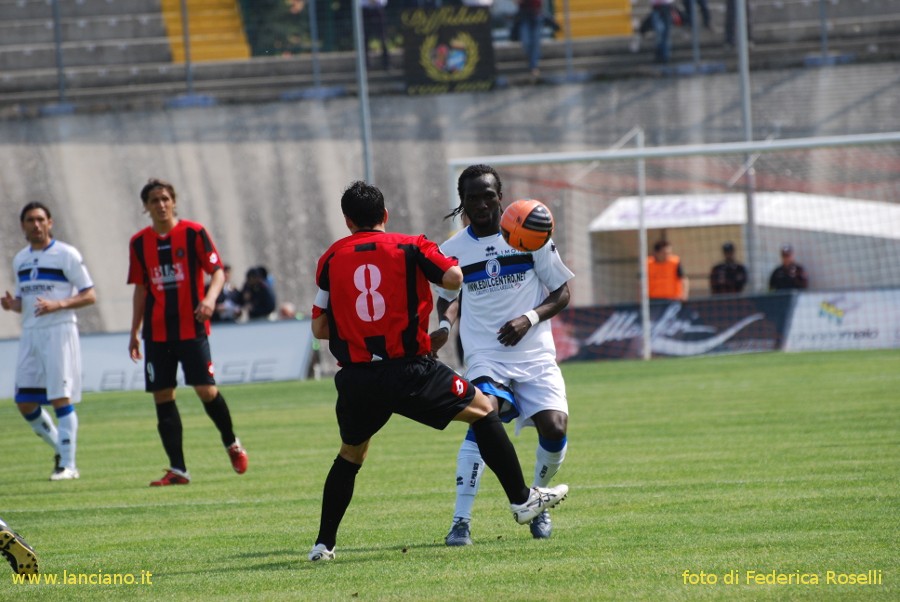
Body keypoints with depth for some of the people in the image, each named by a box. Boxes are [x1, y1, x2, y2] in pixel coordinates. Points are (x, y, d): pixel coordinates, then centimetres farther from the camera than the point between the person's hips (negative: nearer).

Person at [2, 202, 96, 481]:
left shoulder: (66, 254, -3)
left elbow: (90, 296, -5)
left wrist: (58, 304, -20)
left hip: (59, 330, -6)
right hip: (30, 333, 6)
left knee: (60, 398, -9)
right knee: (25, 403, 3)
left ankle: (68, 464, -4)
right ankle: (60, 447, 23)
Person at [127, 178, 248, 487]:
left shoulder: (194, 233, -2)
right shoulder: (139, 242, 9)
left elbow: (217, 272, -2)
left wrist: (210, 298, -22)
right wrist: (134, 332, 14)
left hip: (192, 328, -4)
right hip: (157, 332, 4)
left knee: (207, 391, -9)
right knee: (162, 397, 0)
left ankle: (232, 444, 18)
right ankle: (177, 470, 4)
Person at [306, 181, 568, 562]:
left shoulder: (331, 258, 8)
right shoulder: (410, 247, 2)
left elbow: (320, 328, 8)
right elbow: (453, 279, -10)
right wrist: (451, 262, 14)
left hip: (355, 381, 3)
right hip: (407, 370, -3)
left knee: (350, 454, 24)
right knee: (482, 409, 13)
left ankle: (324, 543, 20)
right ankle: (521, 498, 10)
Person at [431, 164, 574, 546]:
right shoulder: (452, 251, 5)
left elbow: (562, 293, 4)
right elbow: (447, 296, 23)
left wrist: (530, 318, -13)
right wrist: (444, 326, 2)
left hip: (535, 356, 1)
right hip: (485, 358, 0)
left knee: (555, 427, -17)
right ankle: (461, 522, -27)